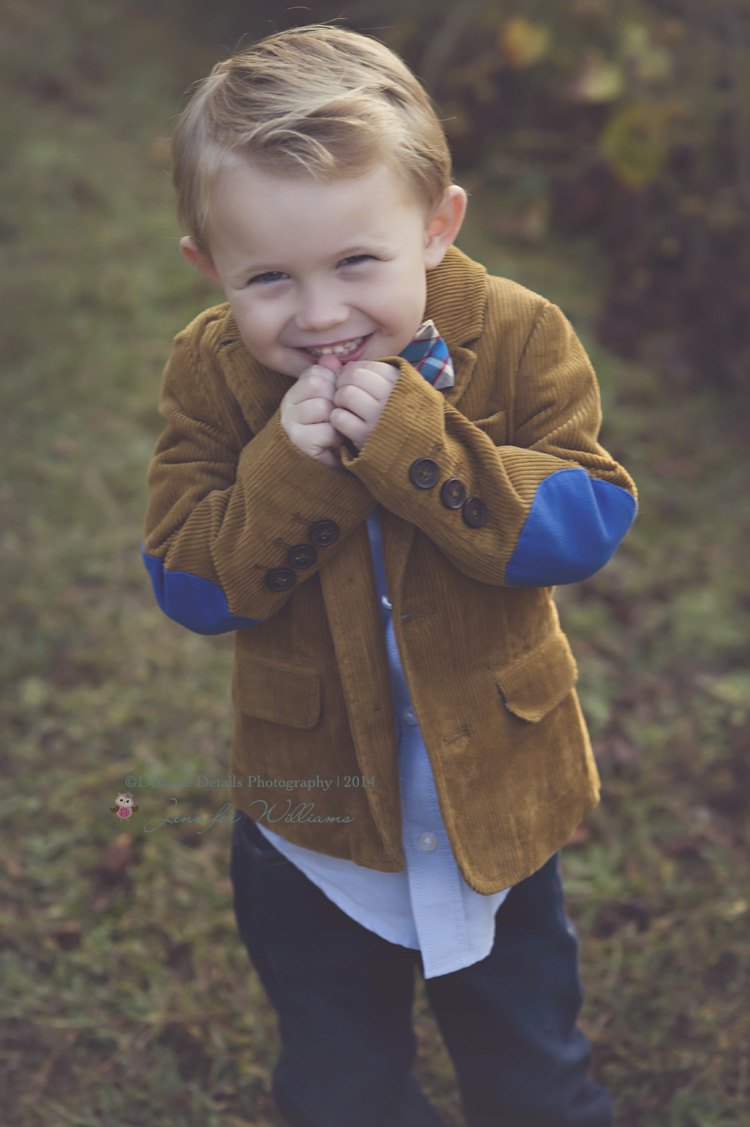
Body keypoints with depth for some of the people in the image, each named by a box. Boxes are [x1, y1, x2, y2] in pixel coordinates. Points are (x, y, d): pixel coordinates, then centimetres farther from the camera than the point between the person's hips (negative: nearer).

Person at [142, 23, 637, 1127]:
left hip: (493, 788, 0)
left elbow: (585, 529, -24)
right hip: (309, 797, 1)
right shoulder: (212, 376, -14)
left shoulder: (518, 339, -18)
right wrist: (286, 471, -32)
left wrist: (415, 443, -35)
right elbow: (186, 584, -15)